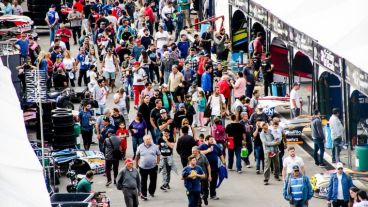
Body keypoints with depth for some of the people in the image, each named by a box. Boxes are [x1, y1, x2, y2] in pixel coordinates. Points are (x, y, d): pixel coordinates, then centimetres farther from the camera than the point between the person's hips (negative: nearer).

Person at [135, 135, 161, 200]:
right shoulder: (140, 147, -2)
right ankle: (143, 194, 9)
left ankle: (151, 192, 31)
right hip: (143, 167, -1)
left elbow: (158, 155, 10)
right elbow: (137, 156, 7)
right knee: (143, 181, 2)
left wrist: (157, 162, 4)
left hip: (153, 167, 1)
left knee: (153, 180, 11)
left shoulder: (154, 146, 0)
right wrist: (136, 164, 8)